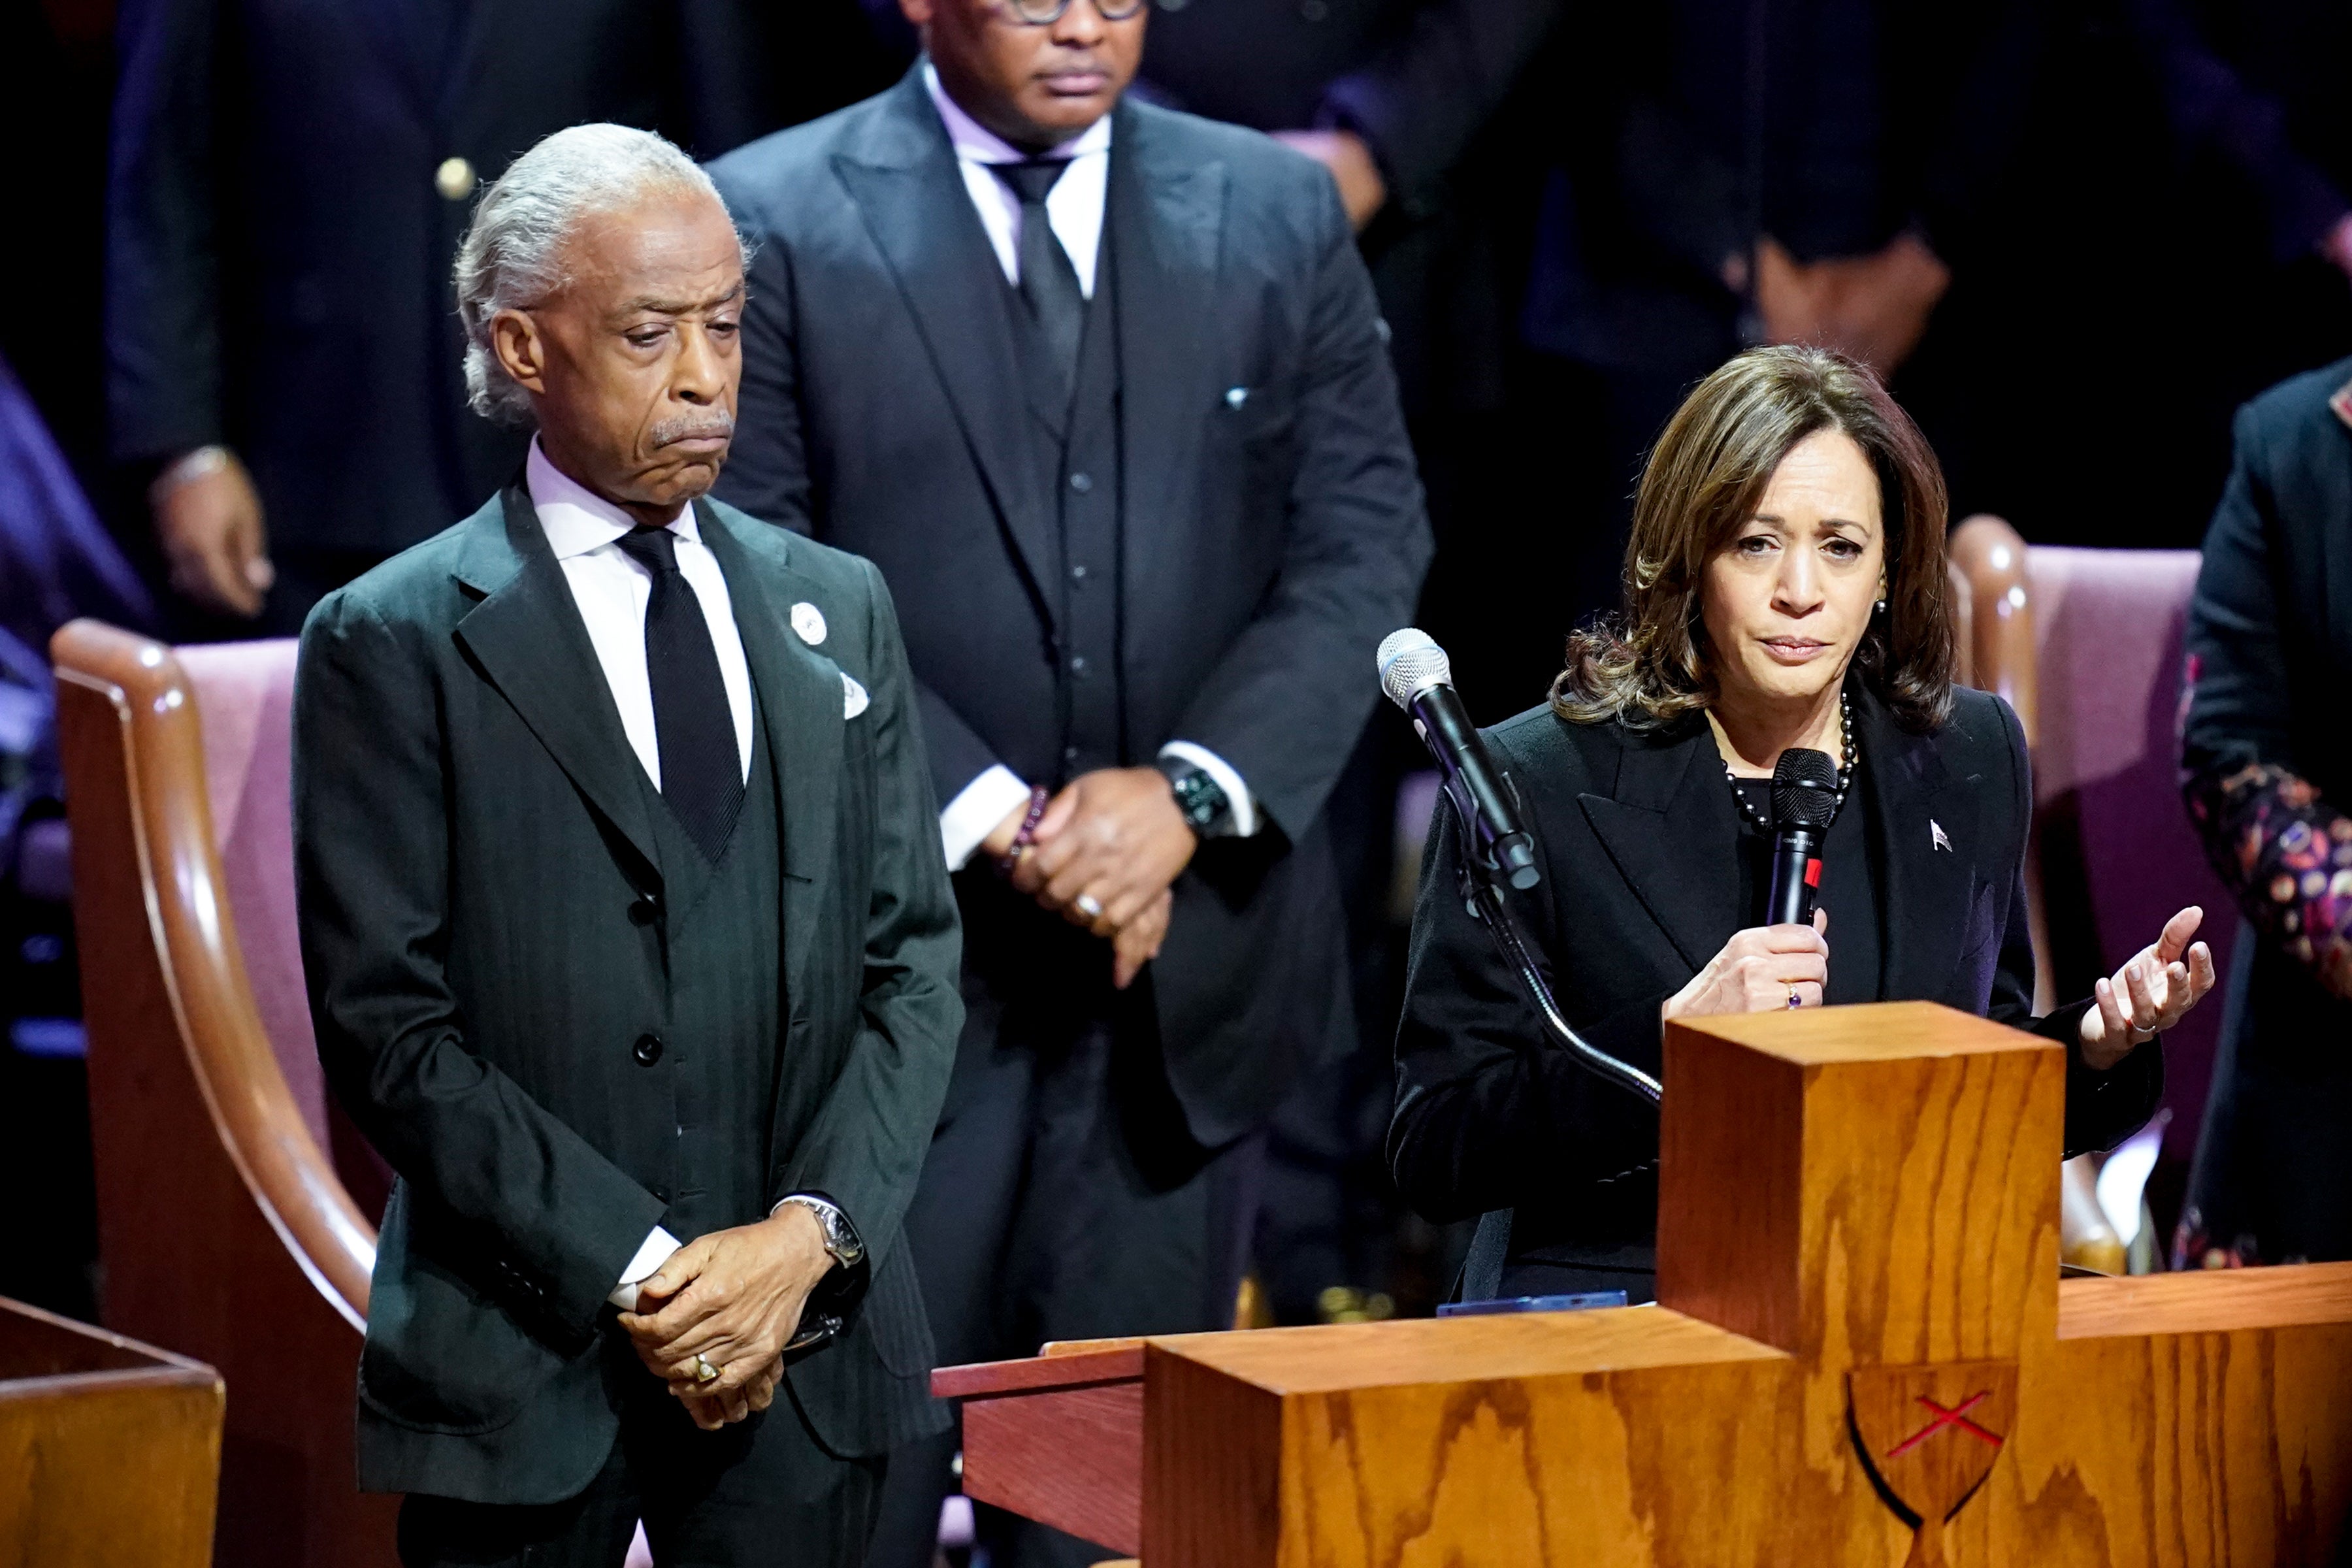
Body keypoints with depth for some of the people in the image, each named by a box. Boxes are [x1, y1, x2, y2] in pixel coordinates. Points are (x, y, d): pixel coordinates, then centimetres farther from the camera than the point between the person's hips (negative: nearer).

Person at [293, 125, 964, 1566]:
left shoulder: (839, 611, 11)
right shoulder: (393, 644, -2)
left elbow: (915, 962, 8)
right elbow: (388, 1027, -8)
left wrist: (810, 1234, -7)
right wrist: (637, 1271, -13)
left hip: (806, 1347, 3)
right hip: (524, 1369, -3)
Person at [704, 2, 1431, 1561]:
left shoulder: (1281, 214, 9)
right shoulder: (774, 220, -2)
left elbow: (1366, 541, 3)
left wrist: (1190, 793, -11)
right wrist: (998, 822, -14)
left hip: (1188, 961, 3)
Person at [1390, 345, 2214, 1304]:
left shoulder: (1970, 762, 10)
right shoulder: (1537, 780, -5)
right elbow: (1431, 1155, -8)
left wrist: (2096, 1047, -1)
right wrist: (1670, 1035, -21)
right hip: (1609, 1314, -3)